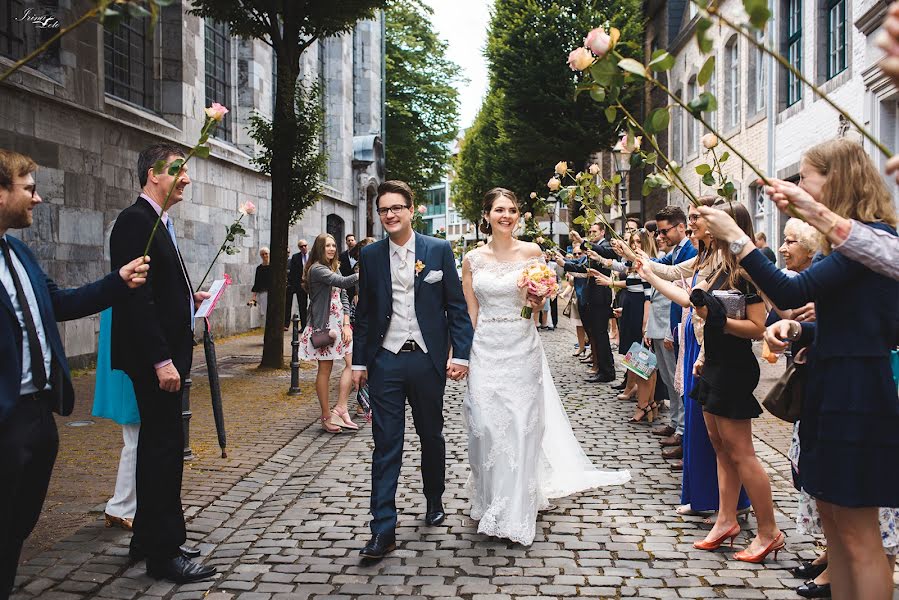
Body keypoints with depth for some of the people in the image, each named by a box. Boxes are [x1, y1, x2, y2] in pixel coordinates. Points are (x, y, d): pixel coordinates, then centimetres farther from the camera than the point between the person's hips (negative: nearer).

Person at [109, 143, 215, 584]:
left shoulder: (158, 222, 16)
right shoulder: (136, 221, -15)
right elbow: (136, 297, -22)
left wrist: (189, 298, 9)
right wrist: (161, 360, -24)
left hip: (166, 354, 10)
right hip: (154, 358, -10)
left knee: (159, 446, 16)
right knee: (164, 448, -5)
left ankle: (148, 538, 29)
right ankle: (164, 552, 5)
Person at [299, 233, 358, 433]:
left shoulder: (334, 269, 18)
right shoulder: (317, 269, -10)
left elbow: (344, 297, 12)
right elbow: (342, 282, -26)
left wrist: (347, 324, 0)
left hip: (339, 323, 8)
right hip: (324, 325, -8)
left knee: (352, 362, -3)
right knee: (325, 370, -1)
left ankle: (340, 409, 1)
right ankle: (326, 416, 7)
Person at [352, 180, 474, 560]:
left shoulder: (439, 250, -1)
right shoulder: (370, 256, 5)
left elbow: (457, 306, 0)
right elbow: (364, 312, 10)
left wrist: (460, 354, -7)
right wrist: (359, 362, 7)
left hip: (427, 359, 0)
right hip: (385, 361, 0)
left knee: (431, 436, 16)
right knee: (386, 445, -2)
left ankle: (434, 501, 38)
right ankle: (383, 530, 1)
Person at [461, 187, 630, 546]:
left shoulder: (531, 253, 1)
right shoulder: (473, 259, 4)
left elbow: (537, 305, 9)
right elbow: (470, 311, 8)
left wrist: (537, 299, -14)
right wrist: (465, 354, 4)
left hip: (521, 347, -1)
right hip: (485, 348, 1)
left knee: (521, 425, 1)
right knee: (487, 425, 1)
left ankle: (517, 513, 13)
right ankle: (490, 503, 21)